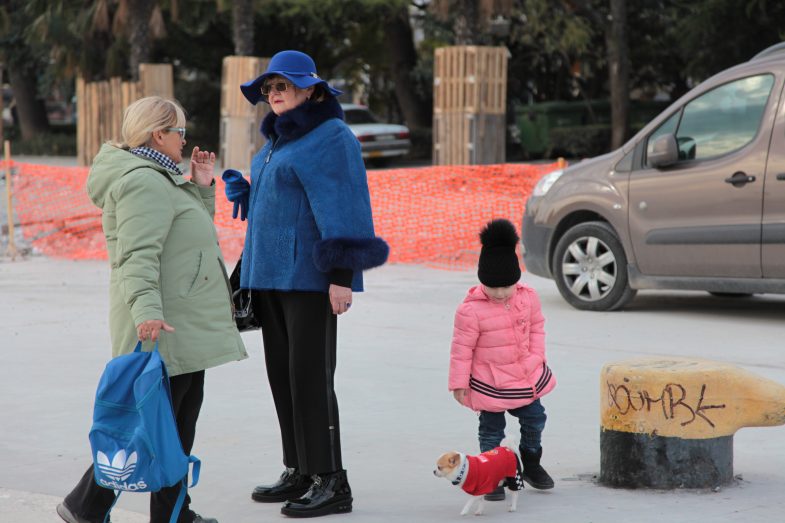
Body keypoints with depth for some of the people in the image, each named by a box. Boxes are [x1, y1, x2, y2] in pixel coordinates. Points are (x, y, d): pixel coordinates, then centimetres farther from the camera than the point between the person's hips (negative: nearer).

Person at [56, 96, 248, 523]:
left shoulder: (160, 179, 20)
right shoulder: (144, 182, -14)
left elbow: (192, 231, 29)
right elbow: (139, 254, -26)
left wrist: (201, 187, 18)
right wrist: (146, 308, -37)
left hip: (185, 324, 11)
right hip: (163, 326, -11)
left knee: (181, 418, 13)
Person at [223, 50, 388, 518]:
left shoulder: (329, 137, -10)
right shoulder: (280, 140, 19)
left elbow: (343, 207, -17)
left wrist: (342, 275, -23)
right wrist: (239, 190, 11)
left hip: (310, 277, -9)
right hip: (272, 274, 9)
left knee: (310, 377, -10)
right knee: (283, 374, 10)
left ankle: (331, 483, -6)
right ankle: (300, 473, 18)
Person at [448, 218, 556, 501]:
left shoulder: (528, 298, -6)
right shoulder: (471, 309, -21)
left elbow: (537, 326, 11)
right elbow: (461, 348, -15)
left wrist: (537, 355, 1)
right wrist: (459, 382, -12)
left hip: (526, 374, 5)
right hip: (489, 380, -5)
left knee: (534, 418, 14)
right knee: (491, 429, 2)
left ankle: (531, 463, 37)